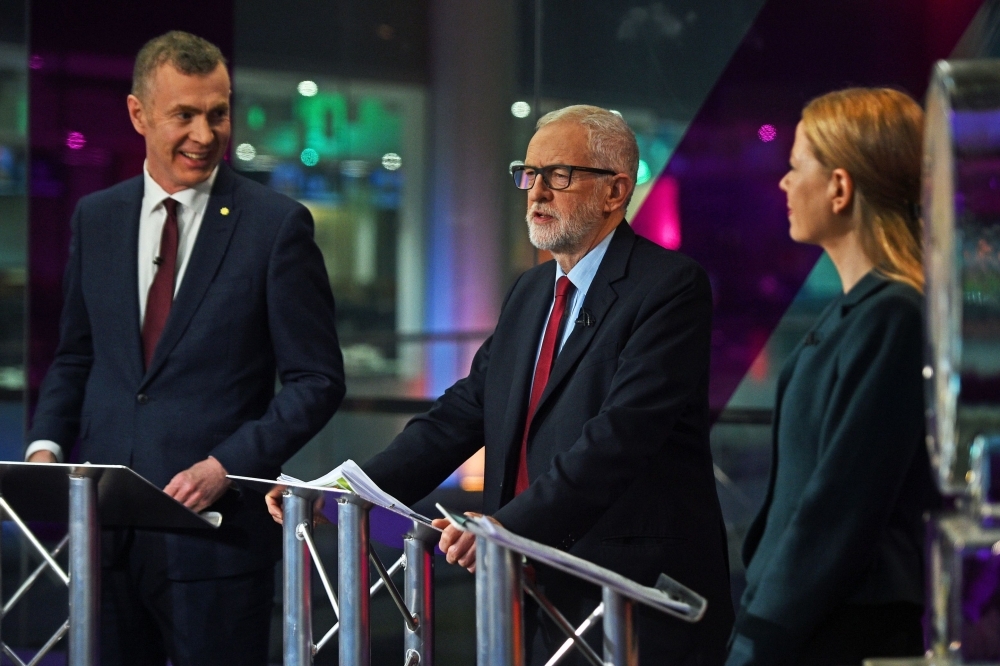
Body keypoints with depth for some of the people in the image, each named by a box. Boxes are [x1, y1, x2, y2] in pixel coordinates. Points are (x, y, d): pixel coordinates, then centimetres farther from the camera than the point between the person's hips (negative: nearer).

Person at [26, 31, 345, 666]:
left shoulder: (277, 224, -4)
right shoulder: (95, 217, 10)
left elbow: (317, 380, -4)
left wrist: (226, 466, -15)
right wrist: (46, 445, 1)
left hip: (215, 531, -4)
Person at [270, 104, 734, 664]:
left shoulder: (671, 287, -11)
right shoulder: (531, 293, 16)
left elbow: (622, 431, -23)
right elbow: (466, 410, 10)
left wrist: (512, 524, -33)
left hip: (641, 606, -7)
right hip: (543, 597, 7)